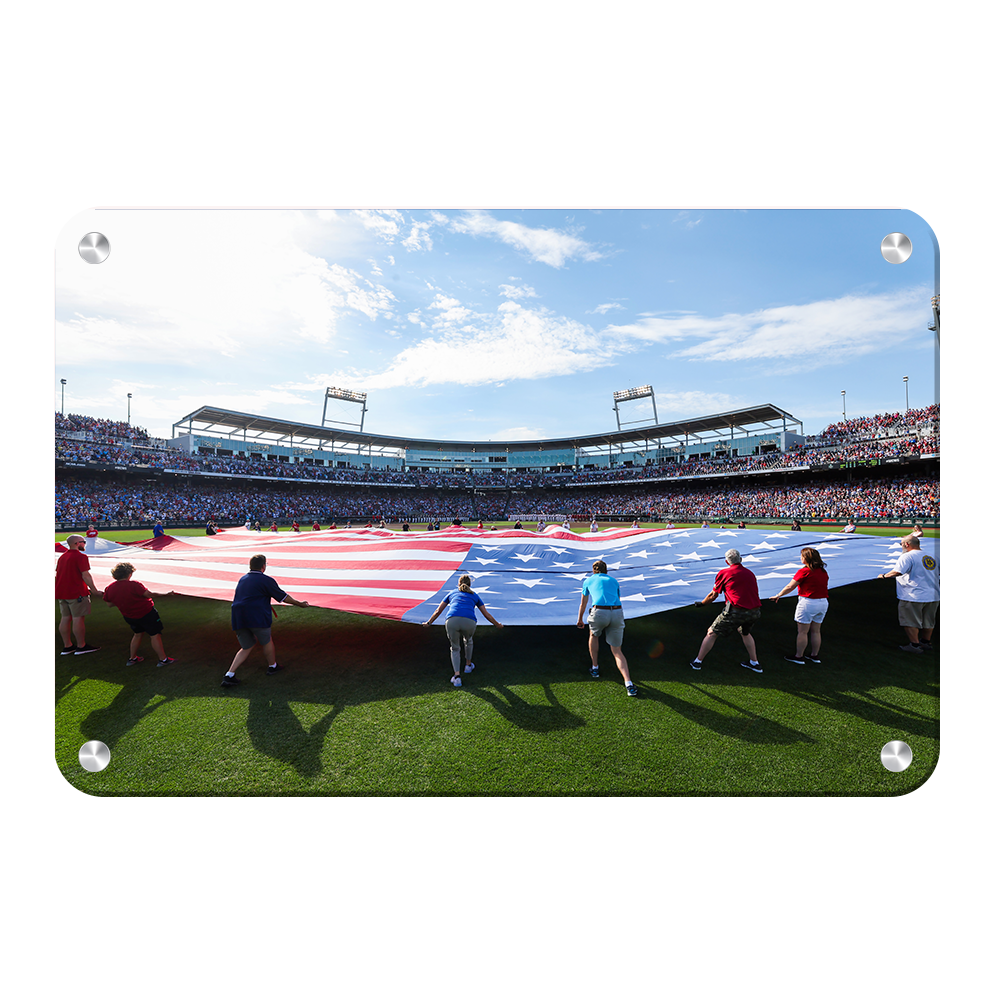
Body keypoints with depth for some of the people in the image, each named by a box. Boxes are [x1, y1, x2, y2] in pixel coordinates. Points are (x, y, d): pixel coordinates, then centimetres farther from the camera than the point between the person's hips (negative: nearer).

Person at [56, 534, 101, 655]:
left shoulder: (62, 557, 15)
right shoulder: (81, 556, -13)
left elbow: (58, 574, 20)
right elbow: (85, 575, -18)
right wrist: (94, 590, -12)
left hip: (61, 593, 9)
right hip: (77, 593, -9)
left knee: (65, 618, 11)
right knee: (78, 619, -3)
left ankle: (67, 646, 18)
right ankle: (81, 646, 3)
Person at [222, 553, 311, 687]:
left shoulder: (242, 579, 15)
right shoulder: (267, 580, -6)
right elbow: (283, 596, -1)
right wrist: (299, 604, 11)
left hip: (238, 619, 6)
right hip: (257, 617, -6)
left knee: (246, 647, 18)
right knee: (266, 641, 16)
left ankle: (229, 675, 8)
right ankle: (272, 666, 33)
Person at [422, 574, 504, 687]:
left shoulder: (452, 593, 30)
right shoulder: (474, 595, 29)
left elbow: (438, 611, 32)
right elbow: (486, 614, 31)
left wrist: (428, 623, 47)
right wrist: (497, 625, 46)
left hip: (452, 621, 0)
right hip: (469, 622, 0)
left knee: (455, 648, 22)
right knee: (468, 640, 34)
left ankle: (457, 676, 8)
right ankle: (468, 665, 48)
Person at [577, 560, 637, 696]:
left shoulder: (588, 580, 22)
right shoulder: (613, 581, 27)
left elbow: (583, 604, 32)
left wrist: (580, 619, 49)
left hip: (600, 612, -2)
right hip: (618, 613, 2)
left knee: (593, 635, 31)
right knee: (617, 651, 12)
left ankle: (594, 668, 36)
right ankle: (628, 683, -4)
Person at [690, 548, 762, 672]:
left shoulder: (724, 573, 3)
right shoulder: (750, 573, 17)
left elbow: (713, 596, 10)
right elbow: (753, 593, 23)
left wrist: (701, 603, 27)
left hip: (735, 611, -5)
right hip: (755, 612, 5)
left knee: (711, 633, 10)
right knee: (745, 633, 35)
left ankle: (697, 662, 17)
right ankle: (755, 663, 39)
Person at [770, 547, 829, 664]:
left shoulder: (805, 571, -14)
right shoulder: (823, 571, 7)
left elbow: (790, 587, -12)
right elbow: (826, 586, 12)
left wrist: (778, 595, 0)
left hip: (808, 603, -7)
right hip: (823, 602, 7)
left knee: (802, 631, 2)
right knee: (815, 631, 17)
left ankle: (799, 656, 9)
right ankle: (814, 656, 25)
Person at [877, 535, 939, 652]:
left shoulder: (907, 556, -13)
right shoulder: (931, 557, 12)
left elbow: (897, 572, -24)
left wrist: (884, 576, -10)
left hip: (914, 597, -8)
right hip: (933, 595, 8)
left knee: (910, 621, 1)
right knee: (928, 621, 18)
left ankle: (915, 645, 2)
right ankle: (926, 643, 28)